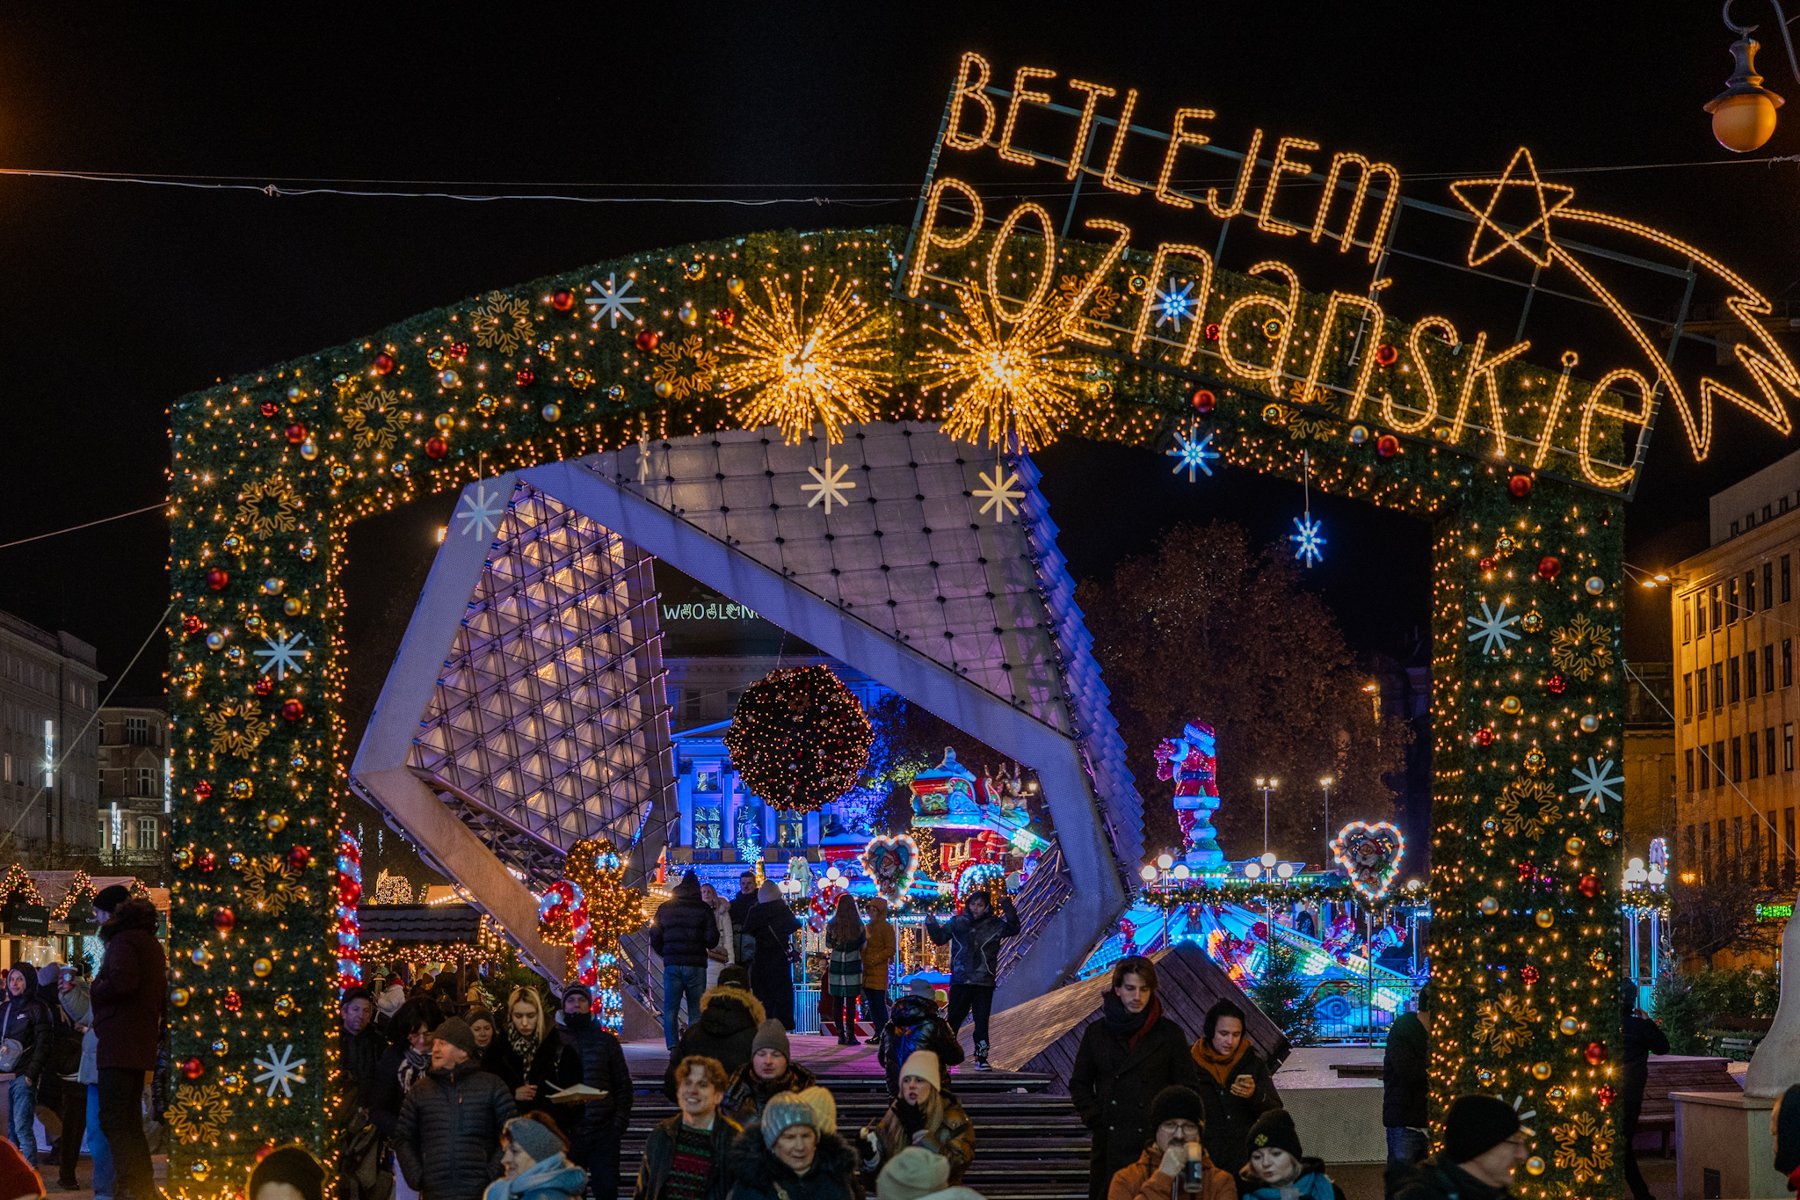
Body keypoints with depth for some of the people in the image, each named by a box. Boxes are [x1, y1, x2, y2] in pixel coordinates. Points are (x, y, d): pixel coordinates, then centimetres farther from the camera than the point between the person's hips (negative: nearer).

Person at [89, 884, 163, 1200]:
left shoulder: (123, 940, -10)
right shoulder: (150, 942, 21)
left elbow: (122, 981, -24)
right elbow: (160, 993, 26)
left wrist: (95, 990, -7)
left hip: (119, 1043, -10)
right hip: (142, 1041, 10)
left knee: (113, 1121, -10)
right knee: (131, 1122, 15)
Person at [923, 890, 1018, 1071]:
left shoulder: (994, 925, 4)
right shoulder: (958, 922, 6)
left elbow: (1013, 929, -8)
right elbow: (940, 938, 10)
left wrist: (1007, 907, -17)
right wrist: (932, 925, -8)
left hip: (985, 982, 0)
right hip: (960, 980, 0)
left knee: (982, 1021, 1)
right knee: (954, 1019, 3)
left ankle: (981, 1057, 6)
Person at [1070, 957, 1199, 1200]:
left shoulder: (1169, 1034, 4)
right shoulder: (1097, 1032, 8)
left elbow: (1186, 1088, 7)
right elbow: (1079, 1084, 16)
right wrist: (1095, 1119, 4)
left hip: (1155, 1142, -2)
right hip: (1109, 1144, 2)